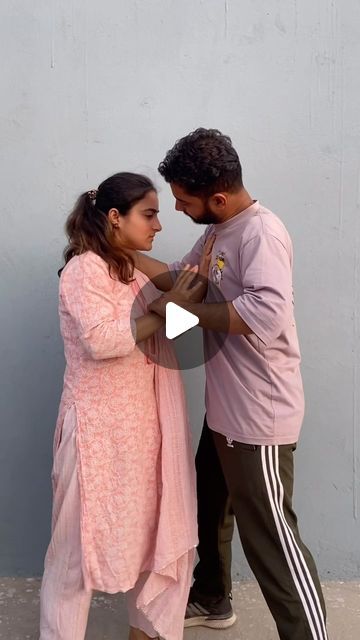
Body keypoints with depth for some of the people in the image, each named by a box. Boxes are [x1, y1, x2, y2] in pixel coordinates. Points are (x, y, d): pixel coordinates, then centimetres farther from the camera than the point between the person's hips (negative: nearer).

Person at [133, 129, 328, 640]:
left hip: (260, 416, -10)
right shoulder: (218, 232, 8)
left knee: (270, 535, 1)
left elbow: (268, 313, -36)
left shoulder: (261, 233, -22)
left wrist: (184, 308, -26)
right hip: (225, 408, 10)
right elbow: (178, 276, 12)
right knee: (208, 508, 25)